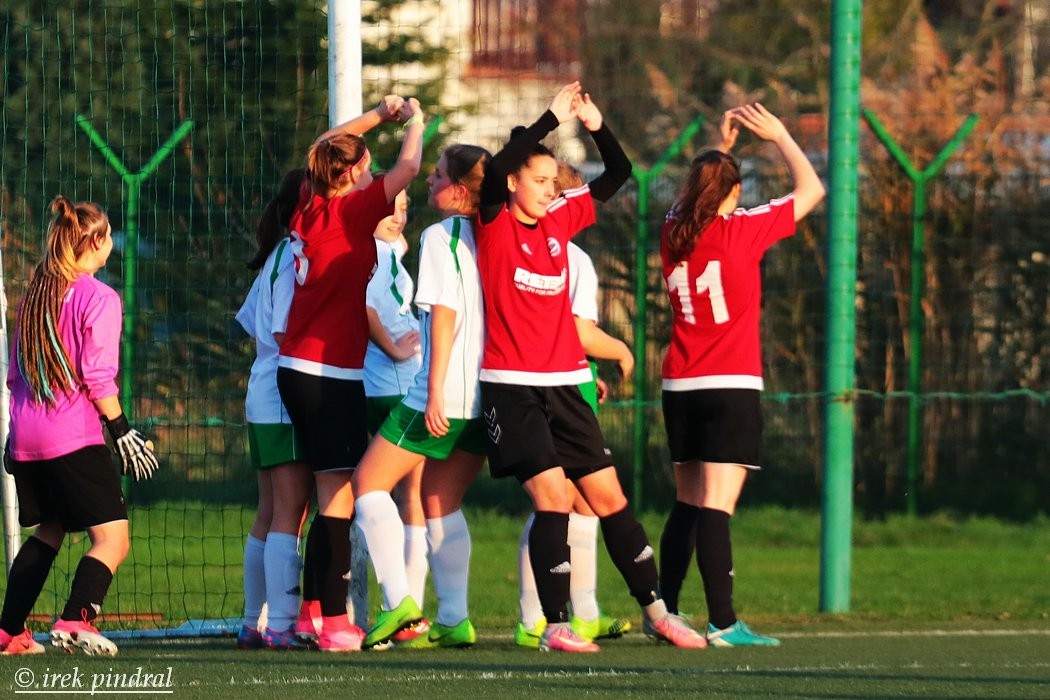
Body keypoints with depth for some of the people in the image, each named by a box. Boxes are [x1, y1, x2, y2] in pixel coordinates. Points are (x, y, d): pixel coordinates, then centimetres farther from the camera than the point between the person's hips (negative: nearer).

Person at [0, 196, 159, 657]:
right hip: (75, 437, -8)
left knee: (48, 531, 23)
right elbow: (97, 376, -14)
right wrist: (121, 430, -9)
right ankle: (75, 620, -26)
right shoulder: (99, 298, -8)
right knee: (112, 537, -7)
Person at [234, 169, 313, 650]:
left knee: (269, 516, 11)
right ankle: (280, 626, -15)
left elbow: (251, 323, 21)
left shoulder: (278, 256, 17)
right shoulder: (296, 256, -13)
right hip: (289, 400, -10)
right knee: (288, 516, -11)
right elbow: (286, 333, -18)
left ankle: (255, 624, 13)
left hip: (264, 399, 10)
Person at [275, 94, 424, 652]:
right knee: (339, 497, -8)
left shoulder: (310, 208, 8)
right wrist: (414, 121, 1)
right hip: (330, 373, -8)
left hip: (297, 370, 8)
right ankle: (333, 624, -10)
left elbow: (323, 146, 27)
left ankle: (311, 610, 17)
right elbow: (408, 167, -17)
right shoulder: (351, 212, -12)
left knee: (331, 496, 14)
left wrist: (379, 116, 25)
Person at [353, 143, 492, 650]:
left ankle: (399, 601, -9)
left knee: (369, 480, 3)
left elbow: (444, 315, -15)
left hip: (443, 395, -7)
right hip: (485, 395, 7)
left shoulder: (440, 236, -9)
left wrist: (435, 390, -16)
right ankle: (454, 620, 7)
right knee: (439, 502, 15)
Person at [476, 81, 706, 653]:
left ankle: (655, 609, 17)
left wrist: (597, 127, -1)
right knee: (552, 498, -15)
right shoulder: (494, 224, -5)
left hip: (564, 385, 6)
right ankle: (556, 626, -10)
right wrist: (552, 119, -23)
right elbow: (497, 168, -24)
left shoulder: (560, 220, 10)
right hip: (512, 386, -6)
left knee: (610, 497, 8)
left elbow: (618, 175, 15)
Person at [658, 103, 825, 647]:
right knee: (716, 505, -12)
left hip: (680, 388, 6)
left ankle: (663, 612, 17)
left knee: (687, 504, 15)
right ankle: (722, 623, -16)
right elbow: (811, 190, 0)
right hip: (731, 388, -6)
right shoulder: (740, 231, -9)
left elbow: (689, 196, 30)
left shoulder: (673, 232, 5)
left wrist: (722, 146, 30)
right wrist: (778, 135, 9)